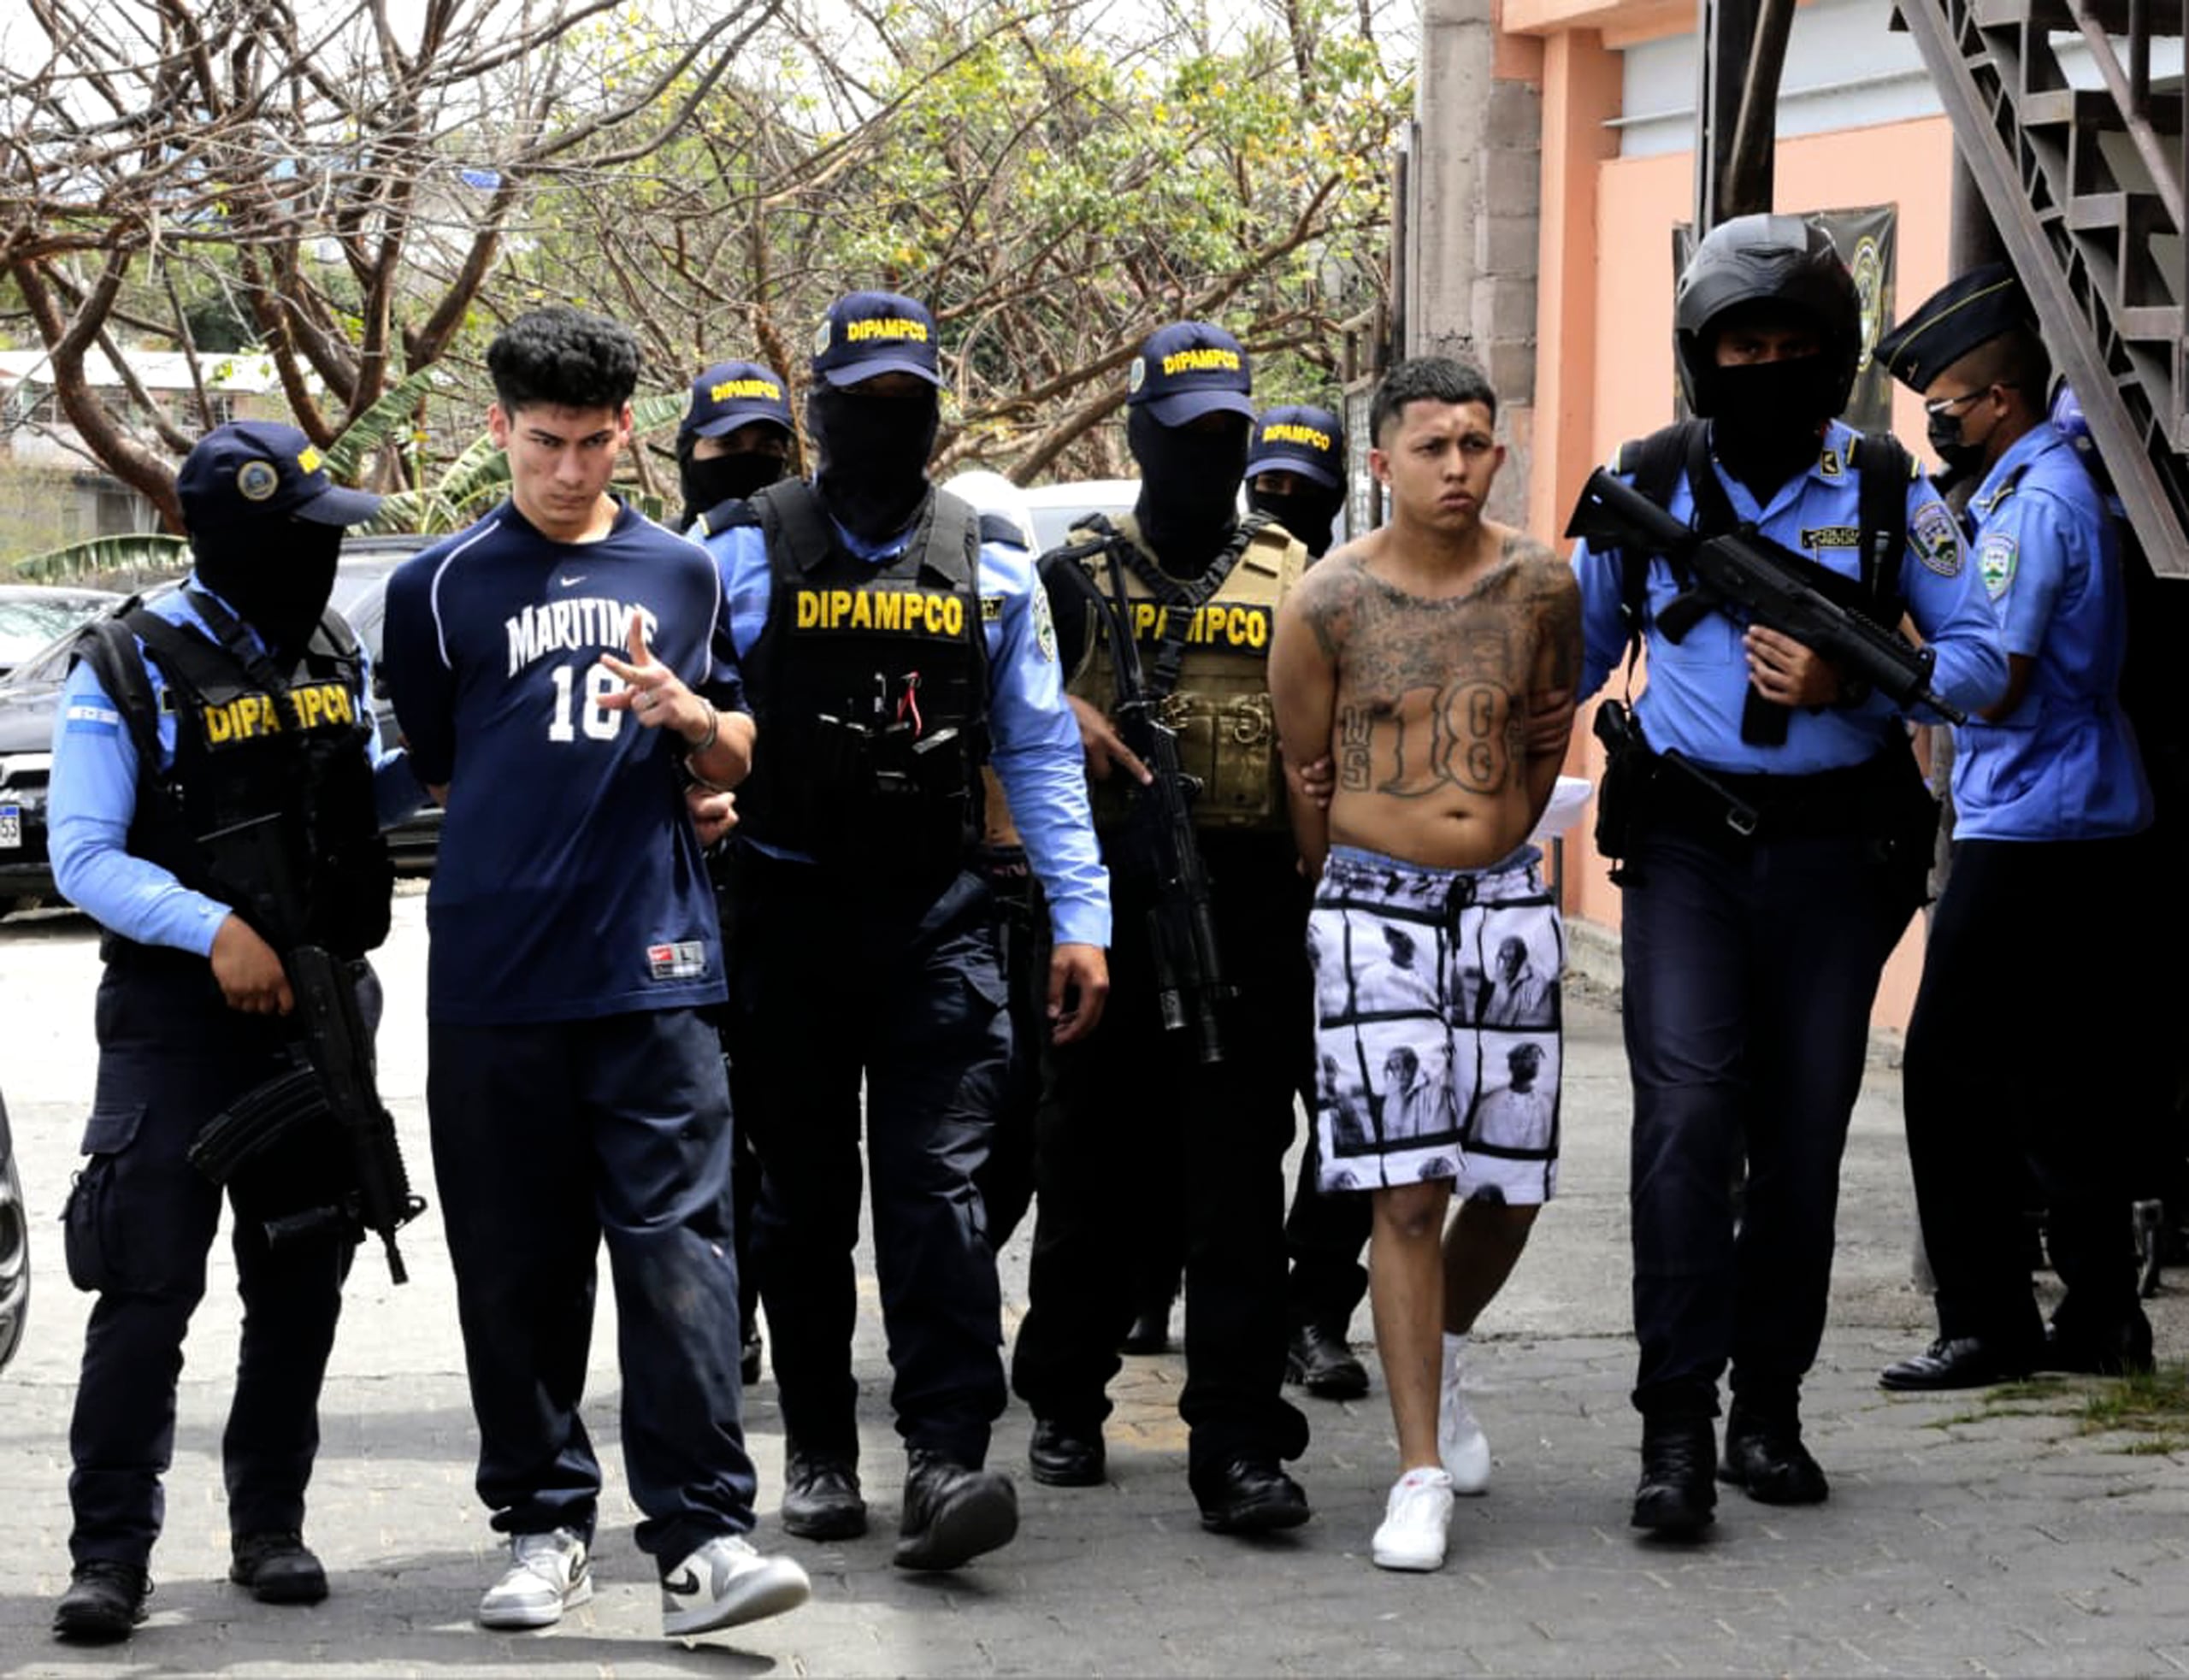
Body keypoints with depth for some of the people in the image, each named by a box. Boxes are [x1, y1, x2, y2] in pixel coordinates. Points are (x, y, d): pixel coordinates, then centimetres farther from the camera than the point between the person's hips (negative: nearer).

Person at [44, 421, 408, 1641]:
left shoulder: (338, 656, 8)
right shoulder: (130, 672, -8)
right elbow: (85, 858, -11)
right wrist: (217, 930, -24)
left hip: (318, 1010, 6)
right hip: (179, 1018, -6)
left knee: (303, 1278, 10)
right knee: (150, 1287, -8)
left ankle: (272, 1526, 21)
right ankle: (113, 1553, -2)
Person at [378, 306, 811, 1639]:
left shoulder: (684, 574, 12)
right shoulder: (443, 586, 7)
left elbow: (736, 763, 16)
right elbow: (433, 771, 15)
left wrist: (693, 716, -4)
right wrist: (533, 837, 7)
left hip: (654, 965, 0)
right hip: (494, 969, 0)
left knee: (677, 1239, -8)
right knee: (518, 1264, 5)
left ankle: (703, 1534, -9)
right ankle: (544, 1521, 16)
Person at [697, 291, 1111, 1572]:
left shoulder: (993, 572, 8)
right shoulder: (747, 559, 3)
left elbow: (1041, 754, 10)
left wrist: (1081, 920, 3)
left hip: (937, 920, 0)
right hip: (789, 919, 0)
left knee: (940, 1187, -10)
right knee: (805, 1198, 8)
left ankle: (946, 1462, -15)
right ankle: (820, 1454, 20)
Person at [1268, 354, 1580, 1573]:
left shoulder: (1541, 586, 2)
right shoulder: (1329, 603, -5)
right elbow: (1301, 776, 6)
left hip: (1507, 901, 3)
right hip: (1374, 909, -3)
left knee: (1513, 1185, 5)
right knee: (1406, 1191, -7)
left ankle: (1441, 1360, 37)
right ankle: (1423, 1473, -3)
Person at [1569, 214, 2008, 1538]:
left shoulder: (1886, 490, 3)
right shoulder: (1650, 486, 5)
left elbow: (1982, 658, 2)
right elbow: (1576, 649, 17)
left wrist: (1845, 686, -14)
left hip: (1835, 854, 1)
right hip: (1687, 845, -1)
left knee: (1805, 1133, 6)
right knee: (1687, 1110, -14)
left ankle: (1769, 1409, 19)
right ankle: (1677, 1425, -13)